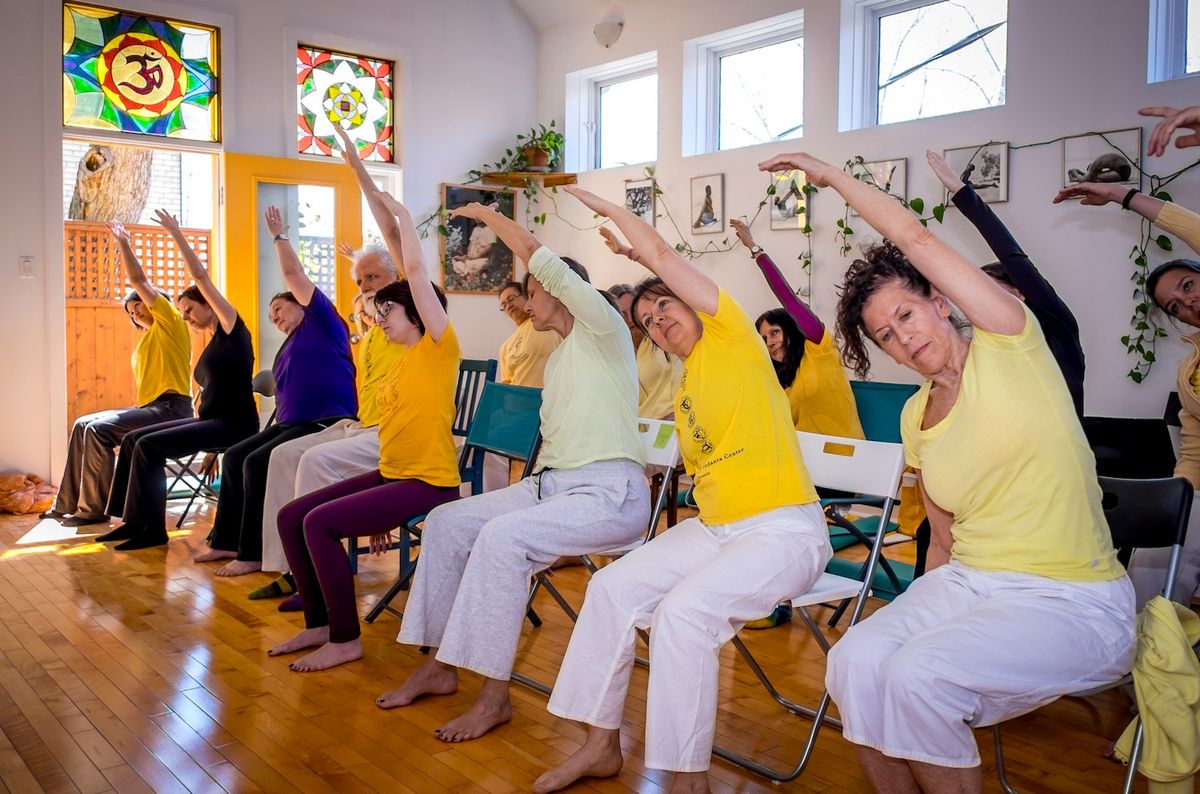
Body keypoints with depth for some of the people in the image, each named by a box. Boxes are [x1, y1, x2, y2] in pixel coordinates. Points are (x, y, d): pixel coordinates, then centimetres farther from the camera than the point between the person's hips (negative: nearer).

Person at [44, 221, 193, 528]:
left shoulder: (170, 323, -3)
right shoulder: (147, 339, 24)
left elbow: (138, 280, -9)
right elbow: (145, 382, 17)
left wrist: (123, 244, -2)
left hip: (171, 409, -10)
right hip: (150, 407, 10)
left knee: (99, 429, -21)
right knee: (83, 425, 8)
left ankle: (94, 509, -14)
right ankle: (68, 503, 9)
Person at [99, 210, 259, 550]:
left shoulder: (232, 328, -4)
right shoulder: (213, 342, 20)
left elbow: (201, 277, -10)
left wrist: (177, 235, -6)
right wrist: (197, 413, 8)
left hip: (233, 424, -9)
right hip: (211, 421, 9)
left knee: (149, 445, -18)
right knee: (133, 439, 4)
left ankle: (152, 528, -11)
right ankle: (135, 520, 6)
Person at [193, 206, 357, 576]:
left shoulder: (323, 323, -1)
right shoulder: (290, 347, 25)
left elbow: (293, 274, -5)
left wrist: (279, 236, 5)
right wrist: (276, 429, 15)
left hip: (325, 424, -10)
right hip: (291, 424, 10)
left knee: (256, 463, -21)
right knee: (234, 456, 4)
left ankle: (254, 553, -13)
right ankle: (227, 541, 11)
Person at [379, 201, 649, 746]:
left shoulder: (602, 329, -4)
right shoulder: (557, 360, 23)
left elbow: (538, 256, -14)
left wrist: (485, 214, -3)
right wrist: (532, 491, 9)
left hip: (609, 492, -9)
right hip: (550, 483, 9)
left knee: (502, 536, -30)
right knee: (447, 521, -1)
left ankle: (495, 695, -19)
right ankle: (440, 665, 7)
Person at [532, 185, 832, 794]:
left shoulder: (731, 336, -3)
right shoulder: (683, 398, 18)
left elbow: (660, 252, -7)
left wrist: (606, 207, 6)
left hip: (785, 530, -8)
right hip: (712, 529, 8)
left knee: (682, 610, -29)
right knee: (612, 588, -6)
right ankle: (601, 744, 8)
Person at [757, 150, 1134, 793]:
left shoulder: (1008, 347, -5)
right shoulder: (914, 419, 11)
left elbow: (914, 237, -11)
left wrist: (831, 175, 0)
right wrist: (919, 616, 3)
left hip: (1070, 602, -5)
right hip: (967, 583, 6)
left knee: (919, 675, -28)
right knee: (855, 663, -21)